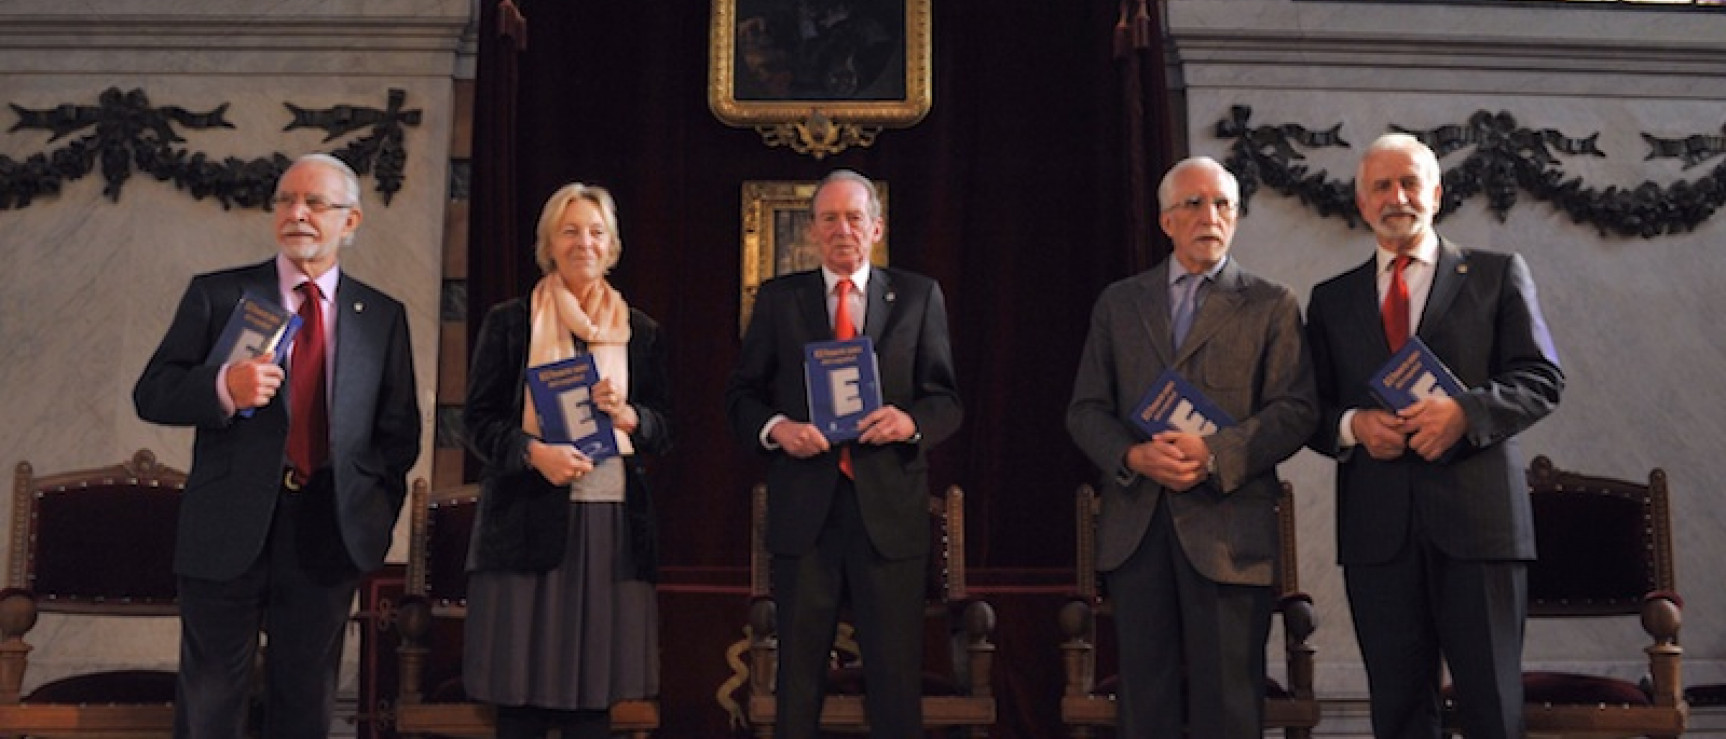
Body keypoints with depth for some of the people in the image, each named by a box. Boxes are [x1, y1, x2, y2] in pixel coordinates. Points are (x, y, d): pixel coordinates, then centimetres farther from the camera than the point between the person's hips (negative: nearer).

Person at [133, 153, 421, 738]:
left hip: (330, 535, 1)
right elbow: (151, 393, -1)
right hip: (229, 530, -1)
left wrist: (378, 511, 1)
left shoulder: (384, 315, 8)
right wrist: (223, 387, -20)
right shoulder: (216, 294, 3)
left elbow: (399, 430, 11)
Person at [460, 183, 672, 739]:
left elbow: (666, 429, 13)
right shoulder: (510, 322, 8)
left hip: (613, 521, 2)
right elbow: (477, 418, 4)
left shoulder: (641, 332, 13)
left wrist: (628, 415, -9)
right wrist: (533, 451, -14)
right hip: (528, 519, -1)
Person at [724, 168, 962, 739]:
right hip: (803, 510, 1)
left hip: (889, 509, 0)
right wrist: (776, 428, -12)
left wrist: (911, 422, -15)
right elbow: (741, 395, 8)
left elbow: (946, 400, 6)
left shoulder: (920, 296, 7)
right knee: (798, 676, 10)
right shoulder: (777, 298, 8)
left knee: (897, 675, 5)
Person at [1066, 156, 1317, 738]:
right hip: (1135, 522, 3)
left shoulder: (1272, 306, 7)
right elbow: (1085, 410, 10)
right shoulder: (1118, 303, 14)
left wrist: (1216, 455, -17)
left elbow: (1295, 409, -2)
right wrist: (1133, 456, -9)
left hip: (1228, 526, -2)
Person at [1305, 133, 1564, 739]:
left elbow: (1542, 379, 3)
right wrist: (1353, 425, -9)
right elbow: (1311, 409, 13)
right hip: (1376, 525, 2)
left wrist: (1465, 411, -15)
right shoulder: (1331, 298, 15)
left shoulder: (1498, 275, 11)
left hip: (1477, 514, -1)